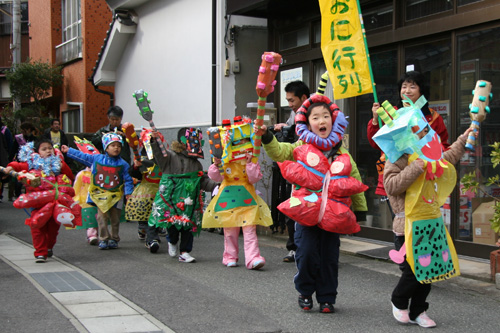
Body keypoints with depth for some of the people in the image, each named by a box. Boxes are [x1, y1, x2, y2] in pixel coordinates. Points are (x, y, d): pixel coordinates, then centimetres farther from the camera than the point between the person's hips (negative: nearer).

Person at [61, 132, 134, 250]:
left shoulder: (123, 164, 1)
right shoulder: (96, 159, 5)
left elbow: (128, 180, 3)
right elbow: (82, 156, 15)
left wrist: (128, 193, -8)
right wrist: (68, 151, 19)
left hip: (116, 195, 0)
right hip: (100, 194, 0)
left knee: (115, 219, 5)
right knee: (102, 217, -5)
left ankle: (114, 239, 18)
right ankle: (103, 239, 3)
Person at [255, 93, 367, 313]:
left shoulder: (341, 154, 6)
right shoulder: (301, 148, 0)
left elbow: (355, 181, 9)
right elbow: (278, 152, -13)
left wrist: (359, 209, 8)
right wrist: (266, 136, -29)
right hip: (306, 211, -2)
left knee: (329, 257, 6)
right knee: (306, 253, -5)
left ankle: (327, 298, 21)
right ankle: (305, 292, 19)